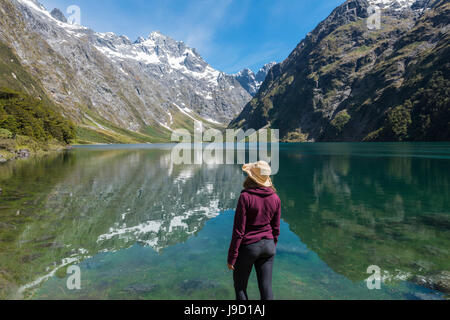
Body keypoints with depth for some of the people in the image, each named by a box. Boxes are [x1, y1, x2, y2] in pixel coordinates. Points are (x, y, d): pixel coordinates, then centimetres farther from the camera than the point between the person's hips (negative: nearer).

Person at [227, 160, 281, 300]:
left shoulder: (245, 197, -19)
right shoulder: (275, 198, -3)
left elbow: (238, 230, -16)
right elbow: (276, 229, 6)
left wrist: (231, 257, -8)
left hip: (248, 246, -5)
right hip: (268, 245, 5)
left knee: (240, 286, 15)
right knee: (266, 288, 14)